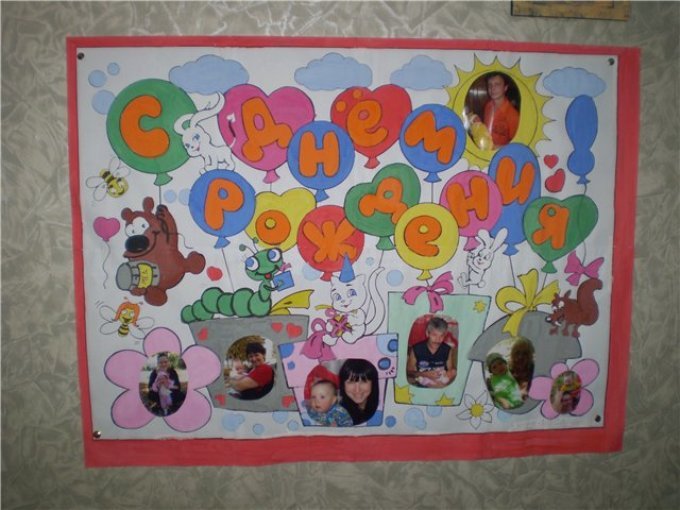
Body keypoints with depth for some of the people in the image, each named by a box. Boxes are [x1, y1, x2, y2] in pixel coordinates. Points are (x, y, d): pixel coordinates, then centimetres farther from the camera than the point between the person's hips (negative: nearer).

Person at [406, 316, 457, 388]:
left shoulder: (448, 350, 5)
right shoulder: (416, 349, -3)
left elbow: (451, 371, 12)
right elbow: (409, 371, 2)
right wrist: (425, 374, -13)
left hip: (442, 385, -1)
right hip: (421, 387, 1)